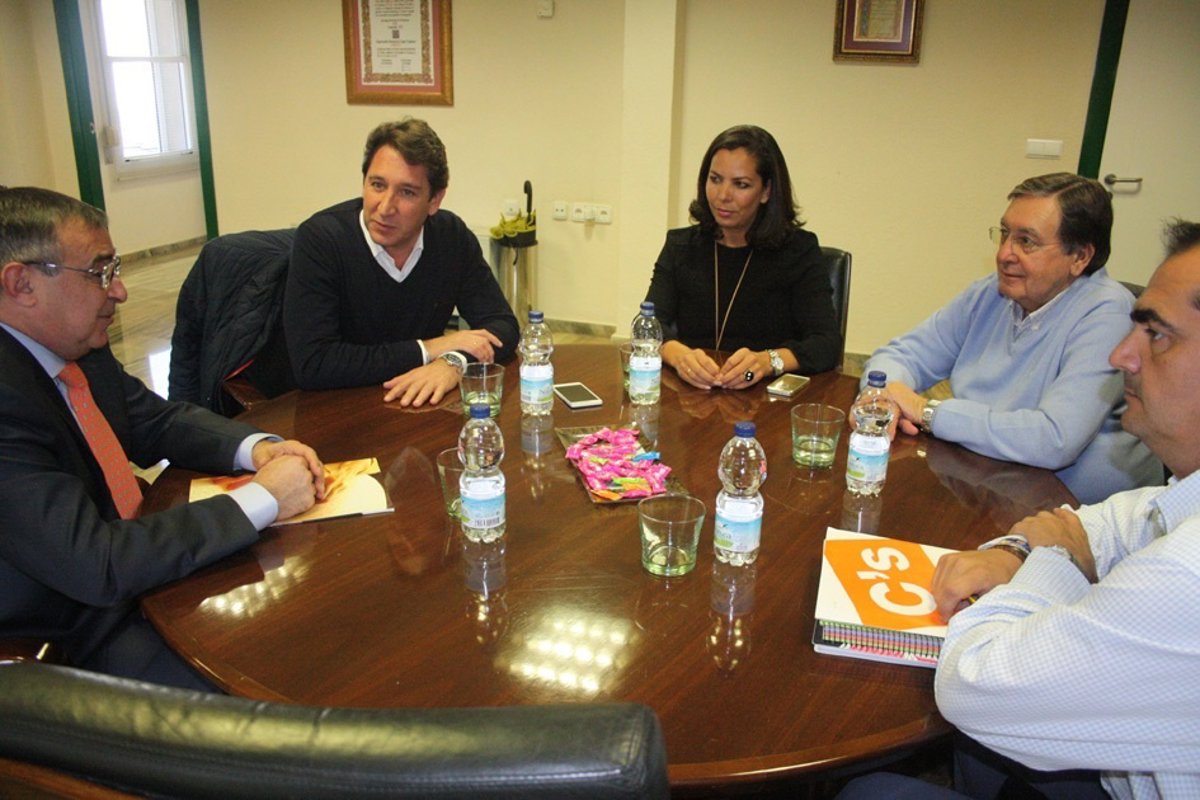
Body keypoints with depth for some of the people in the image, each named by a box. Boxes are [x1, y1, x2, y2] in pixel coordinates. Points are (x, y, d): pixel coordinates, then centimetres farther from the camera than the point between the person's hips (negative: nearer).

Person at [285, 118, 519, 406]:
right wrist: (426, 350, -18)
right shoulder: (319, 239, -15)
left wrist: (453, 361, -22)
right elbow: (311, 364, -21)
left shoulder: (452, 236, -5)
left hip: (422, 407, 3)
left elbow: (503, 326, -2)